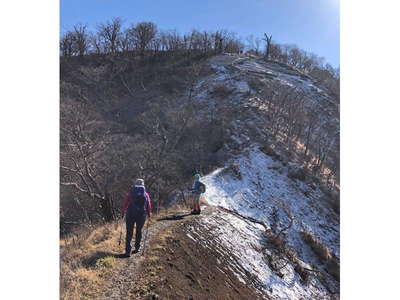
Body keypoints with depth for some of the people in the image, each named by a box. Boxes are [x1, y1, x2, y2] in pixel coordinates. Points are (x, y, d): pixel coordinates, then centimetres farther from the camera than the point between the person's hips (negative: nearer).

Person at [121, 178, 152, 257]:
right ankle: (137, 248, 23)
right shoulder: (146, 194, 6)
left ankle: (128, 251, 3)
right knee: (139, 231, 19)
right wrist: (149, 214, 20)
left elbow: (125, 203, 3)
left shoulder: (131, 192, 5)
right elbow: (149, 205, 5)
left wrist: (123, 212, 17)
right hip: (141, 215, 1)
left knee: (129, 233, 7)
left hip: (130, 214, -1)